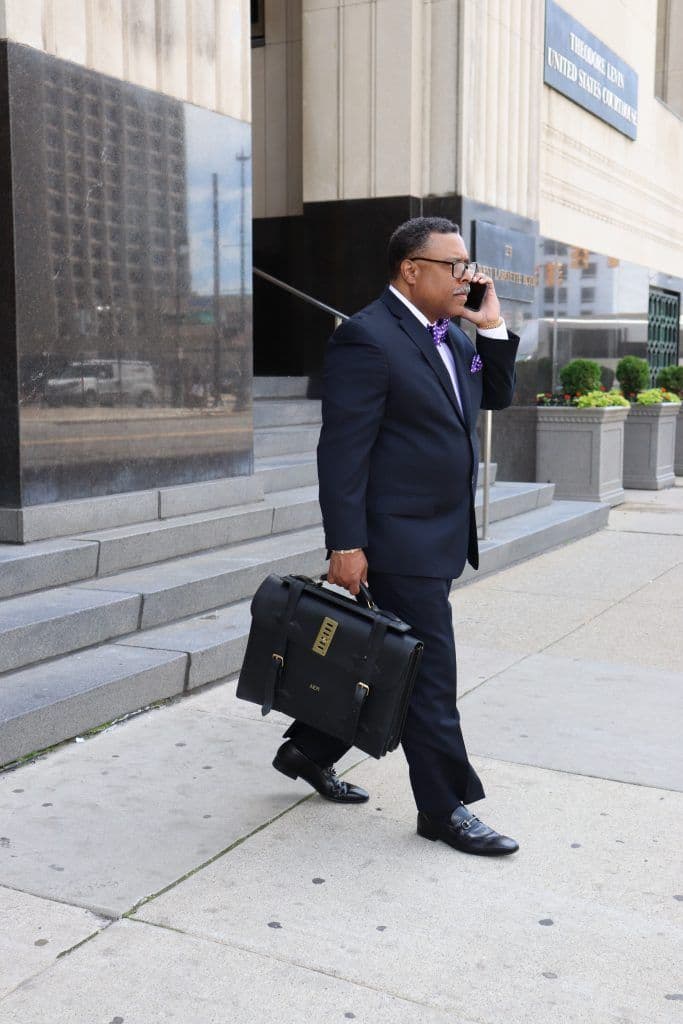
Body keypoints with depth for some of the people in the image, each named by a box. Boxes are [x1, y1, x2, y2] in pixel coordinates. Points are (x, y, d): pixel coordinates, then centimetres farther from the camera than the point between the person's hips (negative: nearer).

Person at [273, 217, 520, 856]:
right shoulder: (366, 338, -15)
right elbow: (342, 450, -18)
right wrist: (345, 545, -21)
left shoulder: (452, 336, 14)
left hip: (440, 537, 9)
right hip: (399, 540, -9)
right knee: (429, 673, -1)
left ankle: (309, 751, 34)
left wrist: (491, 326, 6)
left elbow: (496, 396, 20)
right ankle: (444, 809, 13)